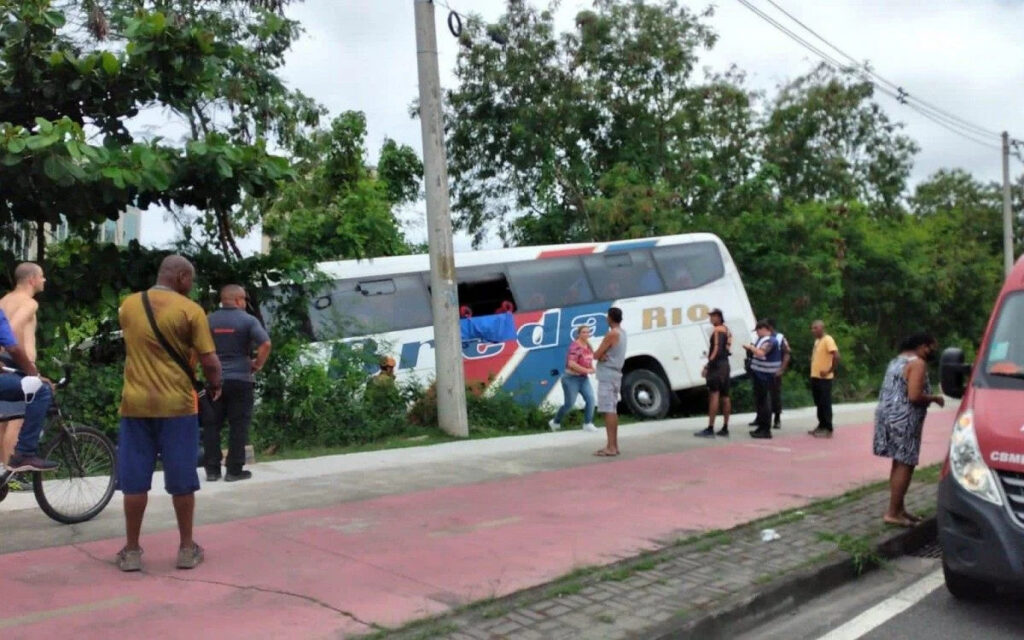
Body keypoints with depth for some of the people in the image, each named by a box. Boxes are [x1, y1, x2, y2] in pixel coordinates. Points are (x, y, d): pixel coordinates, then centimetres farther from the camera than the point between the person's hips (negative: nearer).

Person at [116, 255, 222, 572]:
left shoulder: (127, 305, 7)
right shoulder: (190, 310, -8)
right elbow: (210, 361, -11)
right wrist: (214, 386, 8)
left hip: (136, 404, 3)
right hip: (177, 405, -3)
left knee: (135, 480, 9)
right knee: (181, 480, 7)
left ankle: (132, 551, 16)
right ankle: (187, 549, 16)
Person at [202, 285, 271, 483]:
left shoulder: (208, 321, 7)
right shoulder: (248, 320, -4)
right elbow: (266, 344, -16)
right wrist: (258, 364, -3)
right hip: (240, 380, -3)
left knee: (212, 425, 9)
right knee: (238, 426, 3)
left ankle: (212, 470, 10)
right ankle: (234, 470, 3)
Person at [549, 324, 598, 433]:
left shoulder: (588, 346, 6)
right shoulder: (575, 346, -21)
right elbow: (571, 364, -30)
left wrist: (592, 368, 4)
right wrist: (587, 370, -25)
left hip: (584, 378, 7)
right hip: (571, 378, -7)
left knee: (590, 399, -9)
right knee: (569, 404, 0)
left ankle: (587, 424, -1)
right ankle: (555, 422, 22)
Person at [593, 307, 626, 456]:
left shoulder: (612, 334, -15)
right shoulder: (622, 333, 14)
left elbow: (596, 355, -14)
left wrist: (599, 354, 5)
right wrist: (602, 355, -8)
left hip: (607, 375, -10)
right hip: (615, 374, 10)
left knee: (608, 411, -11)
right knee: (613, 410, 13)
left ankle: (611, 447, -13)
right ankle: (613, 445, 16)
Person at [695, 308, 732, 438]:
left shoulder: (717, 330, -11)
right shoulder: (727, 330, 18)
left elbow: (717, 349, -20)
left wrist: (708, 365, -22)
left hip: (717, 364, -10)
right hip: (725, 364, 10)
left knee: (714, 395, -13)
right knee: (725, 397, 11)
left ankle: (710, 429, -17)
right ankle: (725, 429, 15)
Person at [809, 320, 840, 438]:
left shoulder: (828, 340, -14)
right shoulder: (817, 340, 14)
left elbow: (836, 356, -23)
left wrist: (829, 371, -19)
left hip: (824, 378, -9)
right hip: (815, 376, 9)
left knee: (825, 404, -4)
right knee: (819, 403, 14)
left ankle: (828, 429, 0)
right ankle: (821, 426, 23)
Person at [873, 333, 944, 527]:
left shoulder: (896, 360, 17)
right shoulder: (918, 363, -13)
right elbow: (914, 396, -21)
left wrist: (928, 397, 21)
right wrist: (934, 398, -4)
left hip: (888, 415, 10)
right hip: (903, 420, -10)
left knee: (899, 463, 16)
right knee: (905, 465, -4)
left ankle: (899, 508, 21)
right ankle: (892, 513, -3)